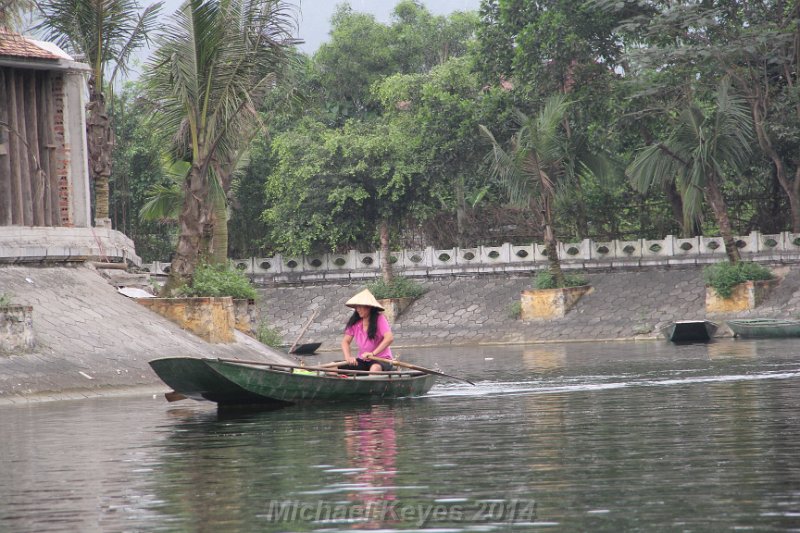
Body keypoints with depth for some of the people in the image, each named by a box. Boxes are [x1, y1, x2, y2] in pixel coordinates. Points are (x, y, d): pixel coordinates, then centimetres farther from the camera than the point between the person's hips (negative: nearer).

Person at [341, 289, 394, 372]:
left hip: (381, 360, -5)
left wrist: (373, 353, -30)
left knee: (375, 368, -42)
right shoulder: (354, 322, 4)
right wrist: (348, 357, -15)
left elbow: (389, 338, -23)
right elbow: (345, 341, 5)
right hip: (362, 361, 5)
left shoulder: (379, 319, -11)